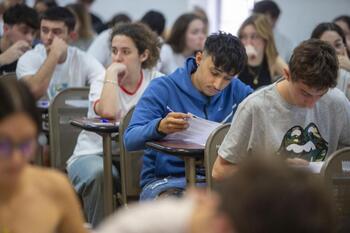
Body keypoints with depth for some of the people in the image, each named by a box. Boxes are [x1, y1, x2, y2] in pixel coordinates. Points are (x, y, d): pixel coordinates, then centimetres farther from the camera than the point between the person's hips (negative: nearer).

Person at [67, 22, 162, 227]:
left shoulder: (156, 81, 3)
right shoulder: (102, 85, -3)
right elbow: (108, 112, -26)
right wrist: (112, 73, -18)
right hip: (94, 154, -1)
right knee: (101, 174, -36)